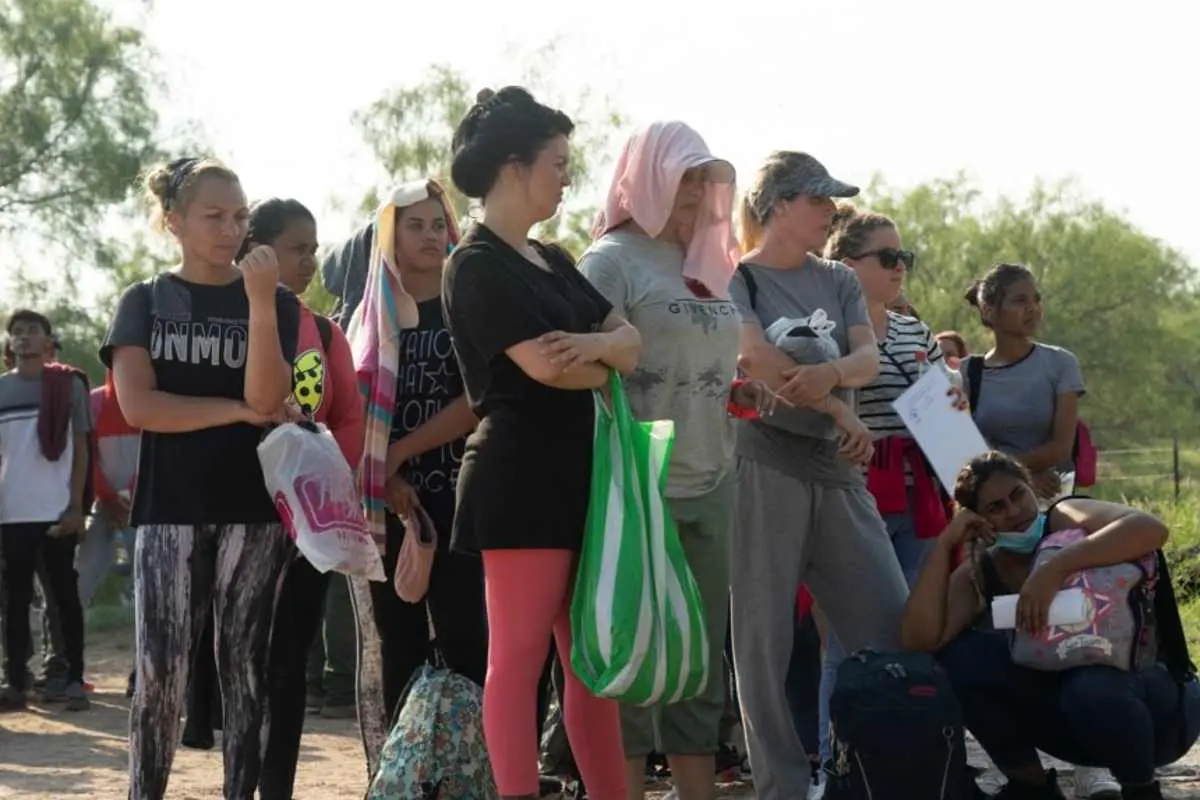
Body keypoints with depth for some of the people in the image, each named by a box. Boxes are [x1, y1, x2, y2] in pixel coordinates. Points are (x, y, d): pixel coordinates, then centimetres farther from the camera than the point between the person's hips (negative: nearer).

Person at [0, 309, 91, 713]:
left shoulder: (69, 385, 3)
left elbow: (80, 449, 3)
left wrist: (76, 506, -4)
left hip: (57, 511, -2)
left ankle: (74, 680, 5)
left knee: (64, 596, 2)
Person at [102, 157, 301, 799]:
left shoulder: (275, 301, 7)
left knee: (245, 668, 4)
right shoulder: (145, 301, 6)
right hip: (169, 509, -1)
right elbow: (138, 406, -7)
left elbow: (266, 398, -8)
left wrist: (260, 302, -19)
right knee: (159, 672, -3)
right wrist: (239, 412, -8)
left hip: (254, 508, 1)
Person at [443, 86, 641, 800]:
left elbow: (631, 339, 9)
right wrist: (607, 363, 1)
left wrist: (595, 343, -14)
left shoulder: (553, 262, 18)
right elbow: (549, 367, -19)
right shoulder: (479, 267, -10)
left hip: (577, 472, 9)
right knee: (519, 658, -6)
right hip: (521, 477, -9)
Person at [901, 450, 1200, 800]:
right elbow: (920, 638, -20)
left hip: (1157, 697, -4)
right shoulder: (977, 575, -3)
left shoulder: (1066, 519, -15)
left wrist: (1054, 568, -43)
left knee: (1092, 687, -39)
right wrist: (945, 544, -20)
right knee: (959, 654, -15)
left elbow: (1151, 528, -36)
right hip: (1068, 708, 5)